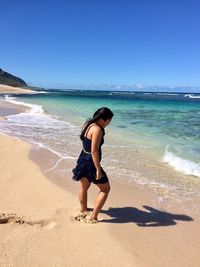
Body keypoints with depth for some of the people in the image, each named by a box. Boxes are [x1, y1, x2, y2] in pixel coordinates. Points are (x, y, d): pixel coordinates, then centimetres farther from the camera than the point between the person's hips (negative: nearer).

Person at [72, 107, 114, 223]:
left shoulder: (87, 124, 5)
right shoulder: (97, 130, -23)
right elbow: (94, 152, -26)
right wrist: (98, 170, -21)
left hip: (82, 160, 9)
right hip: (91, 163, -9)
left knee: (84, 187, 27)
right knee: (106, 189, 11)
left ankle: (83, 211, 49)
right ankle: (93, 217, 14)